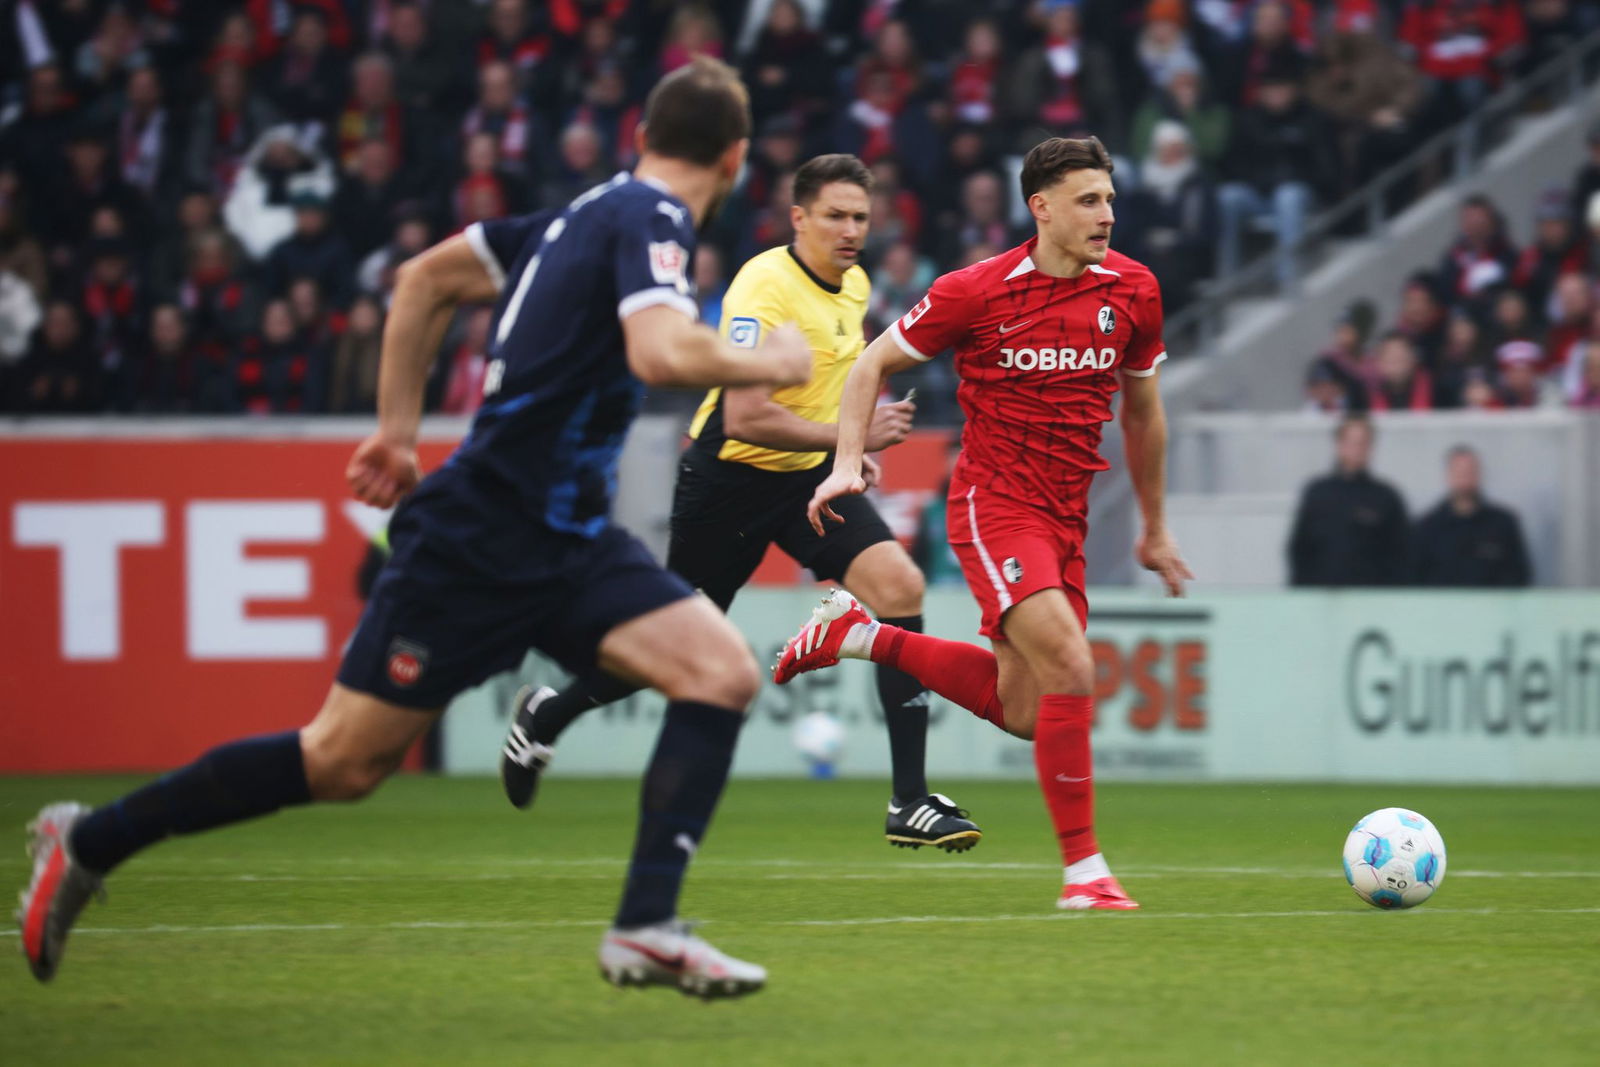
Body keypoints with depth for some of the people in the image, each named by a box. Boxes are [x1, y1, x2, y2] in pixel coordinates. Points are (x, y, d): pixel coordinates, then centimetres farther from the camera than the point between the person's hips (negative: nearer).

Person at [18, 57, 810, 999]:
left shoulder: (587, 213, 12)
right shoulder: (651, 220, -13)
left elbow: (429, 276, 20)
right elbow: (660, 352, -31)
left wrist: (400, 426, 21)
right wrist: (766, 364, -14)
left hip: (567, 541, 9)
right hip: (479, 539, -9)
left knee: (724, 673, -9)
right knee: (340, 762, -1)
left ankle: (648, 928, -14)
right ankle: (90, 842, 14)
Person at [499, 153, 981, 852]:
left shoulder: (854, 284, 4)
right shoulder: (764, 289, -22)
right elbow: (746, 418, -30)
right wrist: (850, 434, -29)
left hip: (811, 476, 6)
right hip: (732, 475, -6)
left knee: (898, 585, -17)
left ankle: (911, 802, -18)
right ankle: (546, 716, 39)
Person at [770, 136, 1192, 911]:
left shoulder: (1131, 292, 1)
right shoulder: (976, 293, -11)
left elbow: (1142, 409, 17)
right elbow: (875, 363, 2)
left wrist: (1154, 530, 23)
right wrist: (848, 461, -11)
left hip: (1065, 516, 6)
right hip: (992, 504, -6)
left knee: (1020, 712, 9)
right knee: (1070, 671, -22)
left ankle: (859, 636, 28)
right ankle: (1084, 872, -14)